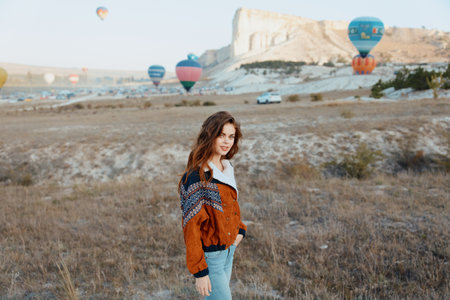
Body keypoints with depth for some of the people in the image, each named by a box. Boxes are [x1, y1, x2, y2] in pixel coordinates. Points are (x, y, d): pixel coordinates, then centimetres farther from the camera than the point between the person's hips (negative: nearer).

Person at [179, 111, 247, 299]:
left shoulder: (226, 168, 2)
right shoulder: (197, 176, -23)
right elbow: (191, 227, -21)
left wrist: (240, 229, 3)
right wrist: (199, 271, -20)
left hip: (228, 249, 8)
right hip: (210, 255, -8)